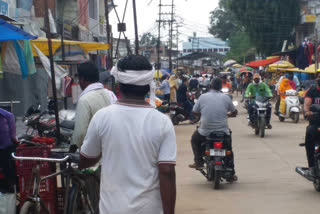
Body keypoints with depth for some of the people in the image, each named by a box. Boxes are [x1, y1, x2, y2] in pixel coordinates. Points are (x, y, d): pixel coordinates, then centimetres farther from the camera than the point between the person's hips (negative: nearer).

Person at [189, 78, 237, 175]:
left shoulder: (203, 97, -2)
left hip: (205, 132, -1)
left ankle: (199, 162, 20)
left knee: (194, 139, 30)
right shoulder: (226, 97, 1)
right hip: (223, 131, 1)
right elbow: (234, 112, 12)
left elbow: (194, 111, 8)